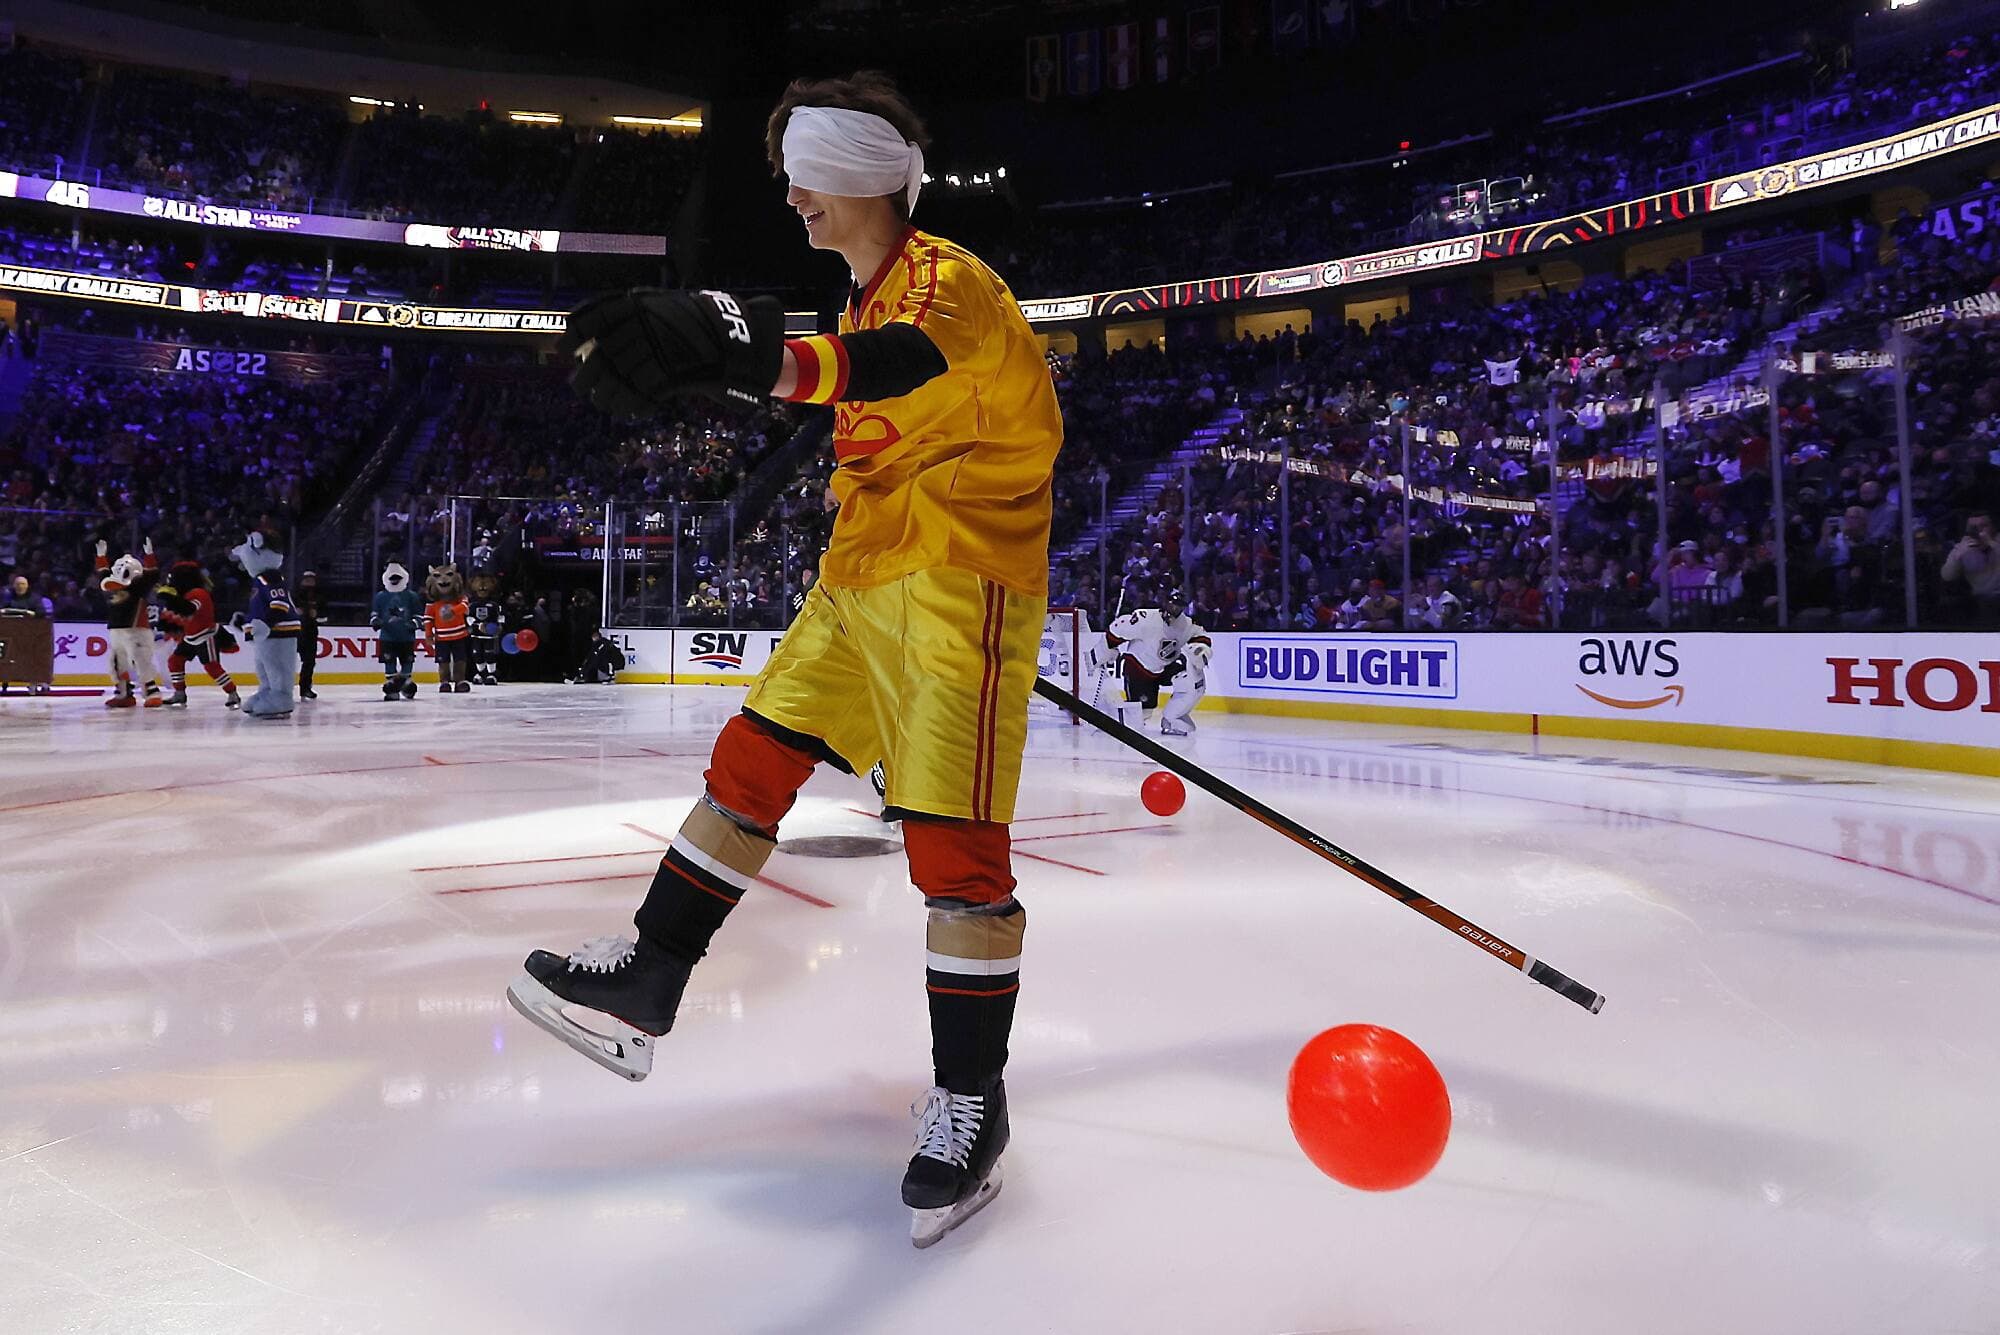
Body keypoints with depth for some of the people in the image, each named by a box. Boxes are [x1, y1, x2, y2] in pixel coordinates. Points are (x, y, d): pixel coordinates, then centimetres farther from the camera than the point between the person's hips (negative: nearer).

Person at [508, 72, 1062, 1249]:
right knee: (752, 764, 8)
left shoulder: (946, 278, -12)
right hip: (862, 578, 10)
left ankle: (970, 1098, 4)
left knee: (954, 844, -11)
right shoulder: (873, 293, 18)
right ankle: (647, 985, 20)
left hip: (961, 584, -9)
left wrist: (756, 356, -50)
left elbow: (912, 363, -36)